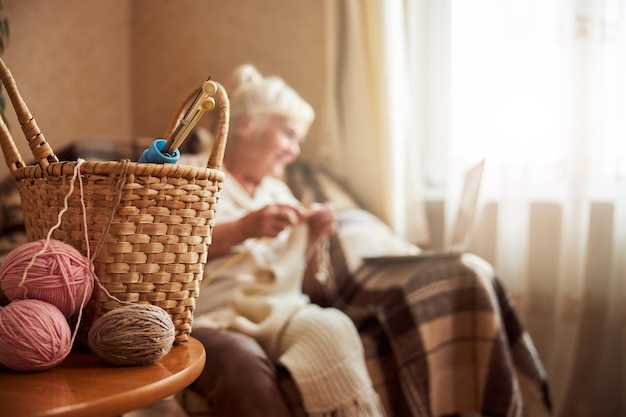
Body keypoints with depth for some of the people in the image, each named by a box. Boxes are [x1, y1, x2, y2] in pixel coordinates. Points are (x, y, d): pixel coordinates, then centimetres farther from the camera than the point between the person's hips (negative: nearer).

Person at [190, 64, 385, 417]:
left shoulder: (278, 191, 25)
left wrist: (313, 238, 6)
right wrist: (243, 228, -17)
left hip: (281, 312, 4)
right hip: (210, 321, -3)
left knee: (334, 328, -30)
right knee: (244, 363, -36)